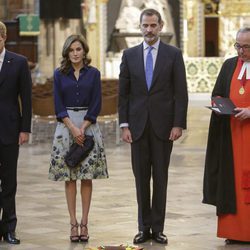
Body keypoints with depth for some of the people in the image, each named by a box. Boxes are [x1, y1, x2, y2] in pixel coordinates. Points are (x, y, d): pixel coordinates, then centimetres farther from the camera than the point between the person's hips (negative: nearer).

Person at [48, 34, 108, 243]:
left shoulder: (93, 73, 4)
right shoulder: (59, 74, 5)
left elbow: (96, 105, -1)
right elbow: (59, 106, 0)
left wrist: (82, 129, -10)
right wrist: (72, 128, -12)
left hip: (88, 125, 0)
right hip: (66, 126, 0)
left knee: (87, 176, -2)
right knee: (69, 177, 0)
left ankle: (84, 223, 2)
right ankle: (73, 223, 2)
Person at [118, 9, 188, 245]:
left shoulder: (173, 54, 1)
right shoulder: (129, 55, 6)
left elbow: (181, 92, -1)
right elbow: (123, 93, 6)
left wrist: (178, 124, -8)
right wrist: (124, 125, -1)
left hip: (163, 125, -2)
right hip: (138, 125, 2)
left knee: (160, 177, 3)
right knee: (141, 177, 5)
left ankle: (158, 227, 9)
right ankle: (144, 227, 12)